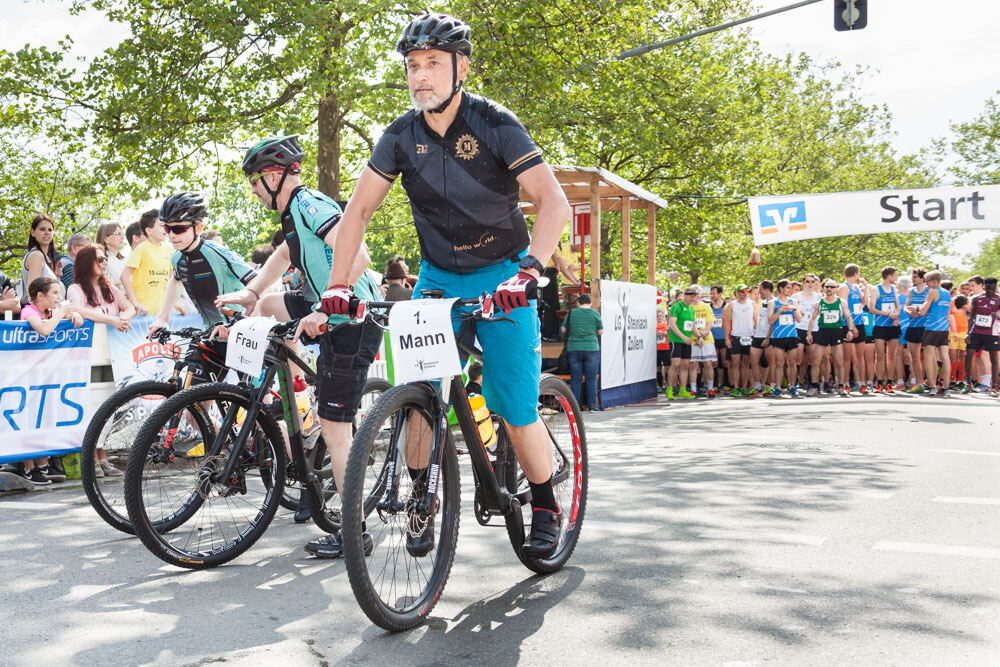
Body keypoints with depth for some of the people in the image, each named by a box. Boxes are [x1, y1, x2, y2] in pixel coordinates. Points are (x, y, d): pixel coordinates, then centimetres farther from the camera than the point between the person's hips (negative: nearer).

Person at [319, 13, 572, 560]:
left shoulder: (494, 125, -15)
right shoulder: (402, 135, -4)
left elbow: (554, 202, -23)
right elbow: (358, 210, -1)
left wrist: (528, 270, -38)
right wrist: (336, 286, -12)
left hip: (501, 278, -3)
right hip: (438, 276, 4)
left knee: (515, 409, -8)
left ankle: (545, 507, 16)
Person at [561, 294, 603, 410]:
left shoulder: (571, 313, 5)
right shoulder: (594, 313, 0)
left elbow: (563, 330, 10)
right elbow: (600, 331, 4)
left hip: (574, 349, 2)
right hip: (591, 348, -2)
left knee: (575, 379, 6)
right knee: (591, 378, 4)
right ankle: (592, 405, 3)